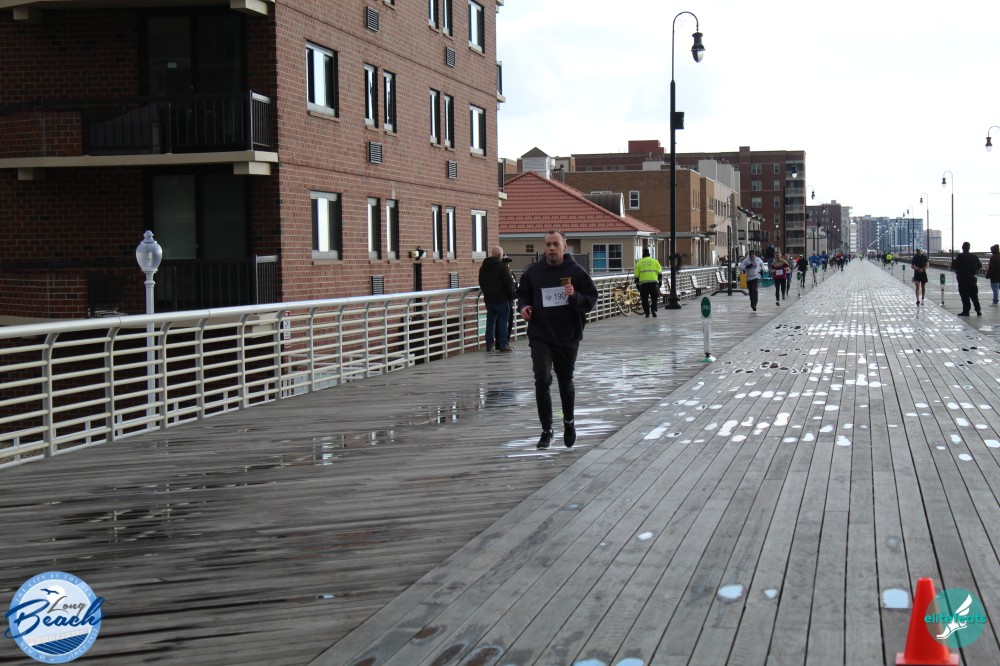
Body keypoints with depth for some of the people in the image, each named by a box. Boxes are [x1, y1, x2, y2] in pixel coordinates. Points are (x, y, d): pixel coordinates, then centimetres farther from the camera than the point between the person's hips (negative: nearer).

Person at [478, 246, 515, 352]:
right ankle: (503, 344, -2)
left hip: (488, 299, 6)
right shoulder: (502, 266, -12)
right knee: (503, 321, 0)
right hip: (501, 299, -6)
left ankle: (489, 345, 9)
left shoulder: (483, 267, 11)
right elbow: (508, 282, -13)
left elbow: (481, 283, 18)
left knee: (490, 321, 10)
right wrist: (511, 294, -2)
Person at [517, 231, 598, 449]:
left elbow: (592, 300, -3)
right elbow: (523, 294, 17)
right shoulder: (533, 272, 2)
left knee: (566, 382, 16)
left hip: (568, 337, 0)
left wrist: (575, 296, -22)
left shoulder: (576, 272, -4)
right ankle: (546, 430, -2)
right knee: (542, 380, -14)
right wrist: (523, 307, -4)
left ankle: (569, 422, 41)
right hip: (540, 337, 0)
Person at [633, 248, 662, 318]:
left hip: (643, 283, 0)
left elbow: (636, 275, 9)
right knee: (654, 297, 14)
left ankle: (647, 313, 4)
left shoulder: (639, 263, 12)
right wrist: (660, 281, 12)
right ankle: (653, 309, -4)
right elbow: (659, 273, 7)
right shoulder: (655, 261, 10)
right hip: (653, 282, 0)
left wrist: (637, 285, 15)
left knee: (645, 299, 7)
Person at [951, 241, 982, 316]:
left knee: (965, 296, 0)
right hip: (973, 278, 4)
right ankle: (978, 310, 11)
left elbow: (954, 267, -14)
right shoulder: (974, 256, 3)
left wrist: (953, 261, 5)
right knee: (974, 295, 12)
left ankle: (966, 311, -1)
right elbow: (980, 266, 8)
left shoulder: (960, 256, -11)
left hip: (963, 279, -4)